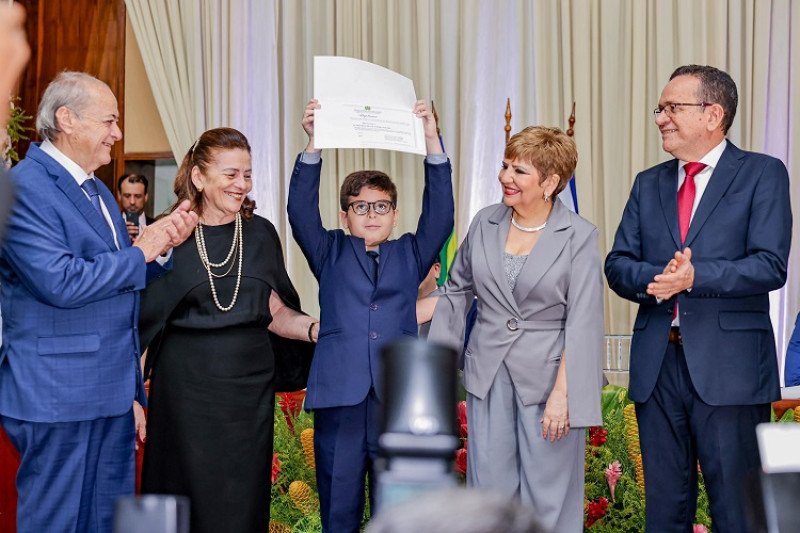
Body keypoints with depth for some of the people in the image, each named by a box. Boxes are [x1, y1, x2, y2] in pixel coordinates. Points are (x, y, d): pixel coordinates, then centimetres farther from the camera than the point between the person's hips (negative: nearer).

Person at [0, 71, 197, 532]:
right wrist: (140, 253, -12)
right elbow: (61, 283, -24)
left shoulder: (98, 191, 17)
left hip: (113, 389, 9)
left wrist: (165, 243, 0)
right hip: (57, 395, -9)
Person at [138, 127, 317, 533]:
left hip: (249, 383, 3)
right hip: (186, 384, -2)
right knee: (190, 493, 4)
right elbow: (139, 317, -1)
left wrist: (315, 328, -12)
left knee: (243, 497, 6)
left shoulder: (260, 234, 6)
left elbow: (273, 311, 7)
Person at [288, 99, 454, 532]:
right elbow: (301, 211, -1)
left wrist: (431, 141, -10)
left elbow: (439, 212, 2)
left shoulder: (411, 255, 14)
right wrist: (313, 144, -15)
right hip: (339, 398, 0)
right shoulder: (330, 254, 13)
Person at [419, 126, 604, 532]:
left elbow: (582, 323, -12)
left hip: (547, 376, -4)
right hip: (489, 375, 4)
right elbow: (457, 290, 15)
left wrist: (562, 393, -17)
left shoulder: (578, 236, -8)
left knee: (547, 496, 5)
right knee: (490, 488, 10)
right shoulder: (485, 224, 5)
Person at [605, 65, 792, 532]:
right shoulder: (649, 183, 16)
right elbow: (618, 265, 8)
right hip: (657, 364, 5)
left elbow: (771, 265, -11)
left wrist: (694, 277, -22)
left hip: (728, 367, -5)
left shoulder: (763, 174, 0)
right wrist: (655, 278, -13)